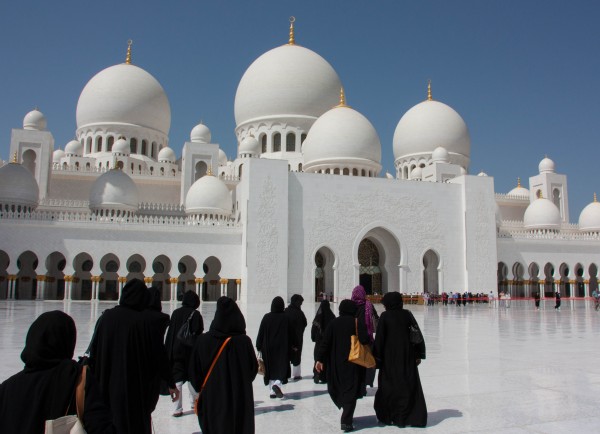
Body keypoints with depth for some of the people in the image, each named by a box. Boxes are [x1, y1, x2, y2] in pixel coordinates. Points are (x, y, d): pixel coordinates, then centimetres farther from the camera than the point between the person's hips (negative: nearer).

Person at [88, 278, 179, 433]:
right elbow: (159, 355, -9)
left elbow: (94, 350, 2)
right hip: (135, 387, -3)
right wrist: (171, 383, 1)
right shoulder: (144, 323, -13)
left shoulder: (106, 317, -5)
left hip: (105, 386, 3)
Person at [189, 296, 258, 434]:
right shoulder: (244, 341, -14)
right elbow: (253, 370, -4)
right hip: (239, 404, -2)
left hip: (210, 403, 2)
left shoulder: (203, 340, -10)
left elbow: (194, 372, -3)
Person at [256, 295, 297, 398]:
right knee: (282, 367, 4)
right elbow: (291, 333, -1)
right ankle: (277, 384, -20)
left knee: (270, 369, 12)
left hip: (268, 348, 2)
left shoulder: (266, 317, -5)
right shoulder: (286, 318, -7)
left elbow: (261, 333, -1)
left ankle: (272, 391, 12)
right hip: (282, 348, -2)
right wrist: (294, 345, 12)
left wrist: (259, 346, 8)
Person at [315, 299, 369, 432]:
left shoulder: (333, 323, 0)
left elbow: (325, 342, -5)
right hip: (353, 364, -3)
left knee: (339, 389, 19)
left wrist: (320, 359, -4)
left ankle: (346, 415, 32)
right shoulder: (358, 323, -7)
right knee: (351, 391, 1)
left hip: (336, 364, 3)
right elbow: (365, 340, -19)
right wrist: (369, 338, 3)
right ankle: (346, 421, -8)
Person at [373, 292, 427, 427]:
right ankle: (415, 417, 8)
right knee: (410, 385, 9)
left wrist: (377, 358, -4)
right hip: (407, 356, 3)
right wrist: (419, 355, 7)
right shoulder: (407, 314, 0)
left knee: (389, 385, 10)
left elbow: (379, 338, -10)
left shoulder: (385, 316, -9)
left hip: (390, 357, -3)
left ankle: (388, 417, 16)